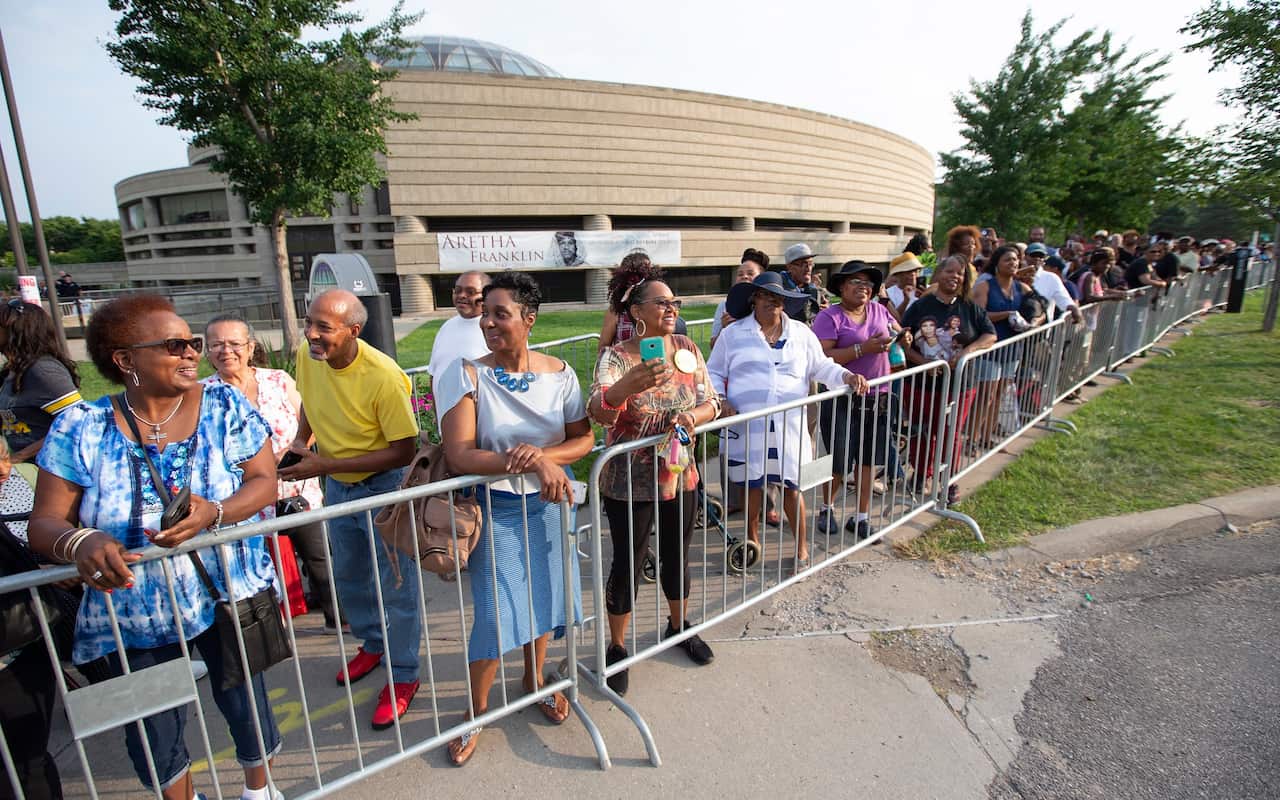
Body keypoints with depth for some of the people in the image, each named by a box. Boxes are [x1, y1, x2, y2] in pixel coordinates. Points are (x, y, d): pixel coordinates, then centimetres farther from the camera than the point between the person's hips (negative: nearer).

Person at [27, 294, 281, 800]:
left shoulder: (225, 407, -8)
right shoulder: (81, 428, -8)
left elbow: (264, 480, -9)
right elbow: (45, 522, -7)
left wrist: (214, 513, -28)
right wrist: (79, 542, -29)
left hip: (229, 598, 0)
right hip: (132, 616, 1)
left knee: (246, 707, 13)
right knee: (153, 738, 16)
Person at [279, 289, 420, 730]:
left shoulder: (383, 376, -30)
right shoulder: (307, 356, -10)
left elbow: (404, 451, -26)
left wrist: (323, 465, -27)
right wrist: (300, 439, -4)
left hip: (383, 485, -7)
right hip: (336, 485, 7)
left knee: (394, 585, 4)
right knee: (347, 576, 23)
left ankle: (403, 676, 24)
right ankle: (373, 643, 48)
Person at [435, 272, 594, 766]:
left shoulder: (559, 373, -7)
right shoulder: (466, 375, -15)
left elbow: (584, 438, -5)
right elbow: (458, 455, -23)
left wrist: (543, 454, -25)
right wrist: (530, 463, -32)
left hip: (549, 502, 3)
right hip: (496, 507, -3)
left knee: (544, 595, 17)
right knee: (496, 612, 0)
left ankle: (534, 678, 46)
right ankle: (477, 710, 29)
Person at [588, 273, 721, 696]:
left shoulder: (687, 348, -1)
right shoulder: (616, 358, -16)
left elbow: (711, 402, 2)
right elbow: (598, 412, -32)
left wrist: (695, 415, -22)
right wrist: (626, 386, -53)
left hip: (679, 477, 5)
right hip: (629, 485, -4)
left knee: (677, 556, 21)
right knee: (627, 565, 9)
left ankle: (679, 626, 46)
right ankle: (617, 648, 31)